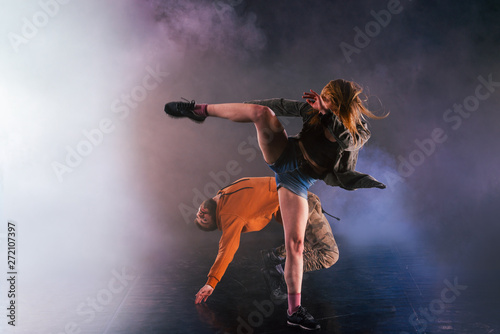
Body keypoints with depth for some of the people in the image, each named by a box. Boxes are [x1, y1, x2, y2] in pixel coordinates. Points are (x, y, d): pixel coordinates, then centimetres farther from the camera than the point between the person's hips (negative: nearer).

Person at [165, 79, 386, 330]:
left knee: (295, 243, -8)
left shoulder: (360, 132, -11)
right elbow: (283, 105, 5)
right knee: (262, 111, -26)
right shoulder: (314, 107, -7)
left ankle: (294, 311, 2)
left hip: (298, 179, -1)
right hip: (283, 155, 1)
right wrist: (243, 110, 11)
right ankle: (201, 111, -6)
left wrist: (325, 112, -44)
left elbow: (347, 141, -34)